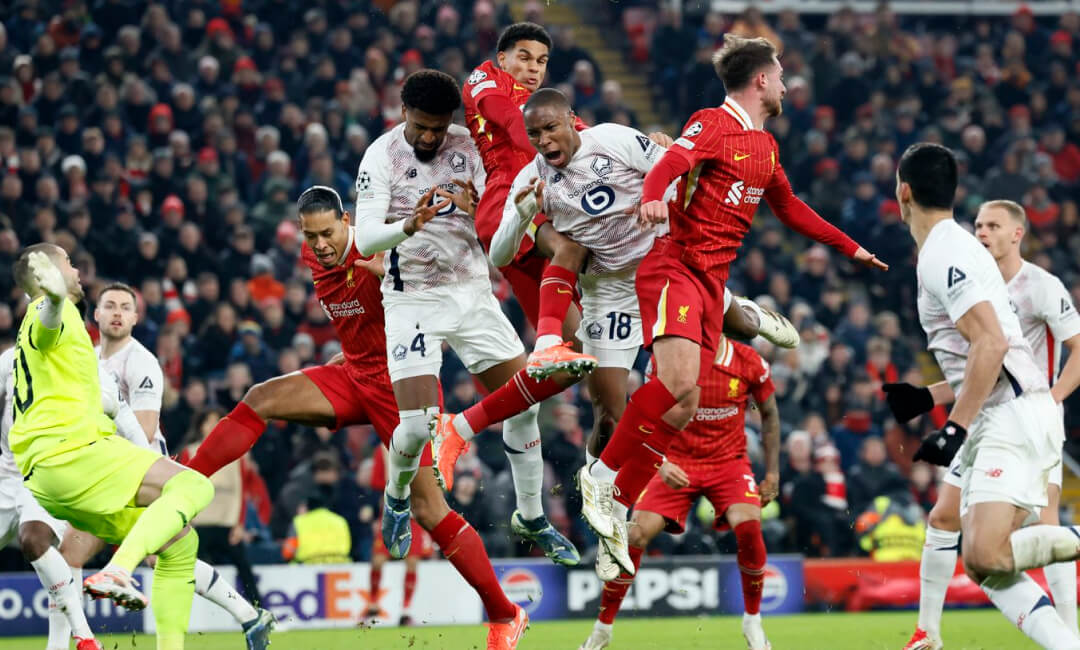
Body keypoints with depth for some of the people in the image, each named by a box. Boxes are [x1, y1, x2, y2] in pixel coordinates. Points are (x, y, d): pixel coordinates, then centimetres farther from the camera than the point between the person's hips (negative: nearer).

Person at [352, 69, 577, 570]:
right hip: (412, 299, -4)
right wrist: (409, 226, -39)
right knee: (417, 424, -15)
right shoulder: (382, 156, -10)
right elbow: (364, 239, -19)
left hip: (472, 292, 4)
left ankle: (532, 518, 18)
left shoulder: (469, 146, -1)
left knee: (523, 405, 1)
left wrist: (477, 208, -27)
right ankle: (397, 498, 17)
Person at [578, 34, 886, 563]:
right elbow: (669, 164, -24)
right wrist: (653, 197, -47)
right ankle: (602, 472, -12)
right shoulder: (714, 124, -6)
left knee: (685, 407, -2)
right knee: (679, 382, -25)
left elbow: (789, 208, 35)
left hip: (712, 280, 8)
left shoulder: (765, 146, 20)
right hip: (675, 266, -8)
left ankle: (617, 504, 4)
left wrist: (848, 247, 38)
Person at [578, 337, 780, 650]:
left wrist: (772, 472, 5)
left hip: (729, 462, 0)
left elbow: (769, 413, 7)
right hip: (678, 462, 0)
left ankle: (753, 622, -6)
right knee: (637, 533, -16)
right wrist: (660, 464, -23)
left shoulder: (749, 362, -9)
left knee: (748, 524, -28)